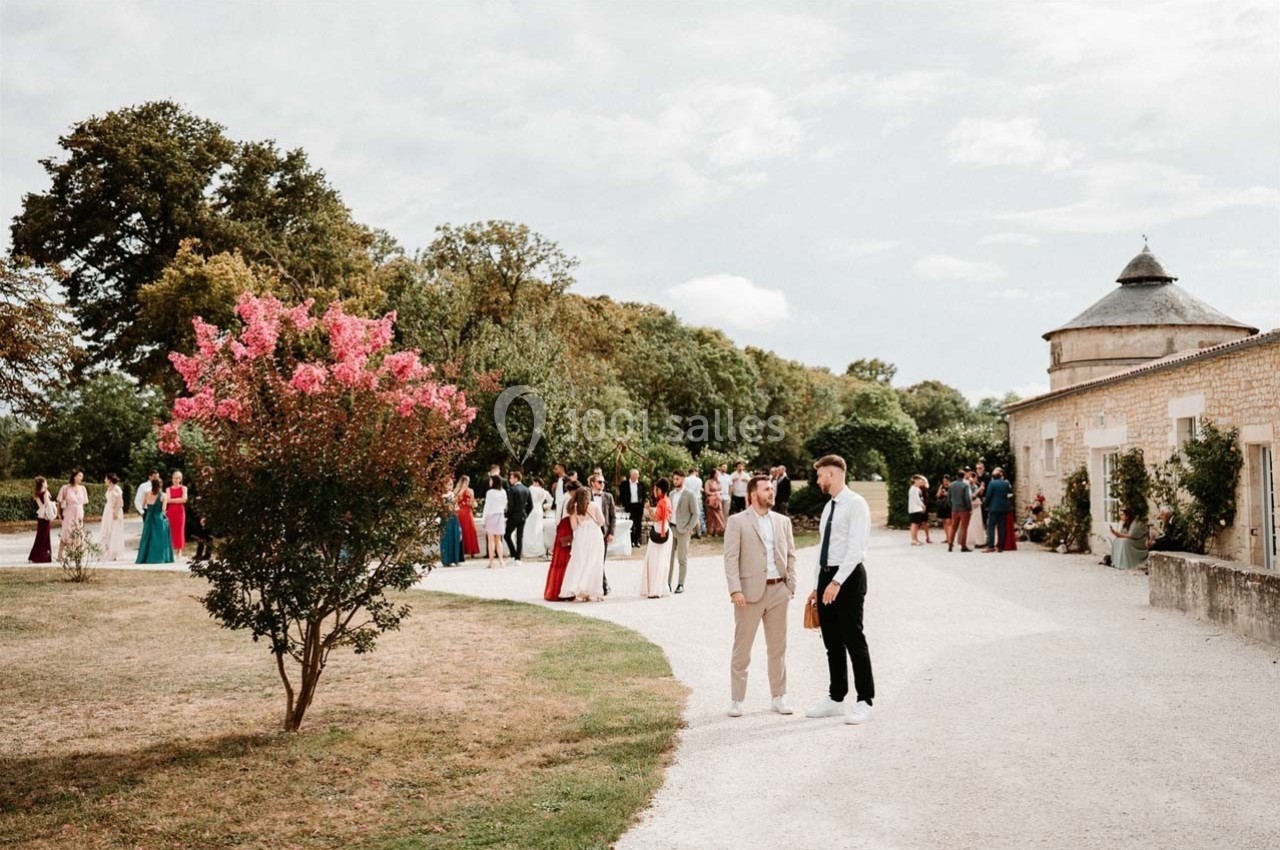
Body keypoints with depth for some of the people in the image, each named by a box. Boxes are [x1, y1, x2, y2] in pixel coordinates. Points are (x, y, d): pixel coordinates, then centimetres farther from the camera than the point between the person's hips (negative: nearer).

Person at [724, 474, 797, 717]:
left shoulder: (783, 521, 13)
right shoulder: (737, 522, -2)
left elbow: (791, 555, 14)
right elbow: (731, 558, -7)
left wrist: (790, 585, 4)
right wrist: (735, 590, -16)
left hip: (778, 591, 4)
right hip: (750, 592, -4)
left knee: (778, 647, 10)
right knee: (742, 648, 1)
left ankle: (778, 697, 19)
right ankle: (736, 700, 8)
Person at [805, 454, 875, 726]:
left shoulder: (855, 504, -12)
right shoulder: (829, 507, 16)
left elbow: (856, 548, -20)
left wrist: (836, 582, -25)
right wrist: (819, 586, 18)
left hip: (849, 576, -9)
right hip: (827, 576, 9)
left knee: (854, 640, -4)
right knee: (832, 642, 12)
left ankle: (864, 701, 3)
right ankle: (835, 699, 21)